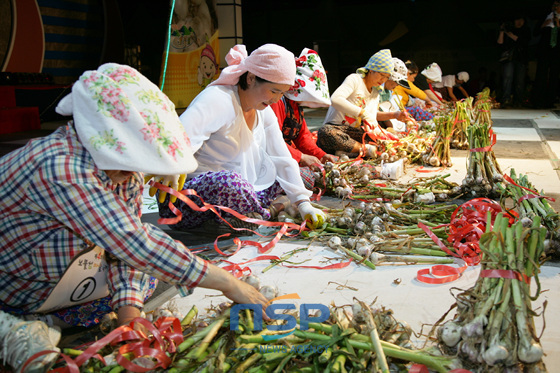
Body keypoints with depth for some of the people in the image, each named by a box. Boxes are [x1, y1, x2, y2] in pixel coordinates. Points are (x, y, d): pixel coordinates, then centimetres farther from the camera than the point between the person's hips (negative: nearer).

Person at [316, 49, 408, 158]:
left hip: (355, 132, 8)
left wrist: (394, 115, 5)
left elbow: (372, 116, 21)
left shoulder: (376, 92, 16)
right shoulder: (355, 79, -10)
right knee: (325, 132, -43)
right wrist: (363, 113, -34)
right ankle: (366, 149, -40)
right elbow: (335, 99, -28)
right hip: (335, 127, -8)